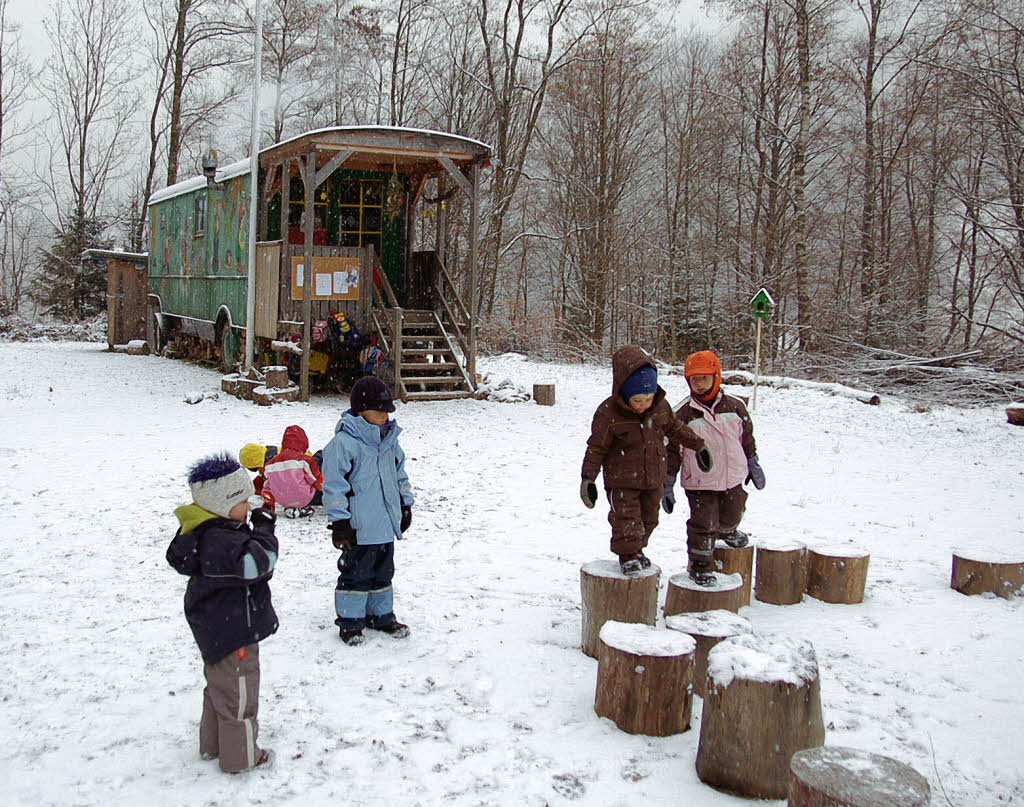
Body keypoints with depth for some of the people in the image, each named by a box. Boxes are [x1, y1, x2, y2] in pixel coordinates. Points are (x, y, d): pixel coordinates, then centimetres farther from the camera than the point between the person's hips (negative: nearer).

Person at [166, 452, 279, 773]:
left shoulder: (202, 532, 3)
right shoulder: (221, 541, -30)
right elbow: (258, 561, -34)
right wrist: (264, 527, -23)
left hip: (215, 630, 11)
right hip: (233, 632, -11)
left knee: (218, 688, 25)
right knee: (238, 695, 5)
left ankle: (213, 744, 41)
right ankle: (240, 755, 20)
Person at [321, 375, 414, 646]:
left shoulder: (390, 440, 9)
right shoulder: (344, 442, -15)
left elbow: (399, 475, 22)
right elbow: (334, 484, -15)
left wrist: (405, 505, 21)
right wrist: (340, 522, -15)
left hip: (387, 524, 7)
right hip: (359, 528, -7)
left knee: (383, 572, 18)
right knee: (356, 573, 3)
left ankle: (382, 615, 32)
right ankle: (350, 620, 18)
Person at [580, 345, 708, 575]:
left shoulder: (661, 406, -6)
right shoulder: (608, 413, -21)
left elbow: (675, 428, 13)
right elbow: (596, 447, -13)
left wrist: (699, 445, 16)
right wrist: (588, 478, -14)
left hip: (653, 478, 5)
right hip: (622, 481, -5)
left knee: (648, 517, 16)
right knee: (626, 516, -4)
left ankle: (636, 548, 35)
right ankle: (627, 554, 14)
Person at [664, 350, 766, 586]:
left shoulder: (734, 406, -2)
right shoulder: (683, 414, -10)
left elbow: (747, 438, 12)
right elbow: (673, 450, -6)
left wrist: (753, 465, 18)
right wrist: (667, 485, -6)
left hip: (733, 478, 3)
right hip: (699, 483, -3)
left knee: (731, 516, 19)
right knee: (703, 524, -3)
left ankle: (727, 530, 54)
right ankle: (701, 566, 16)